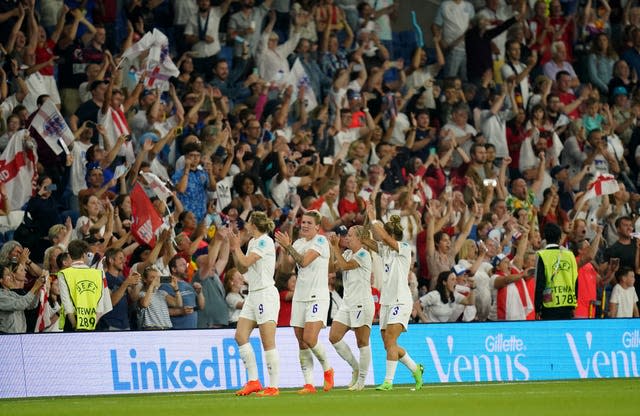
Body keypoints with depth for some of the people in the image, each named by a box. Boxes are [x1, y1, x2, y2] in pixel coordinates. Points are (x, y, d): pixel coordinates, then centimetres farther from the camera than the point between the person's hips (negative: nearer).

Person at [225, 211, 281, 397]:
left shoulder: (265, 242, -12)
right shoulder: (253, 242, 15)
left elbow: (245, 262, -18)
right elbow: (242, 268, 18)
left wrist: (236, 247, -3)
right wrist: (233, 248, 10)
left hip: (266, 294, -10)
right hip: (253, 295, 10)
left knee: (268, 342, -9)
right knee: (240, 335, 2)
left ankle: (273, 386, -6)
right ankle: (253, 381, 4)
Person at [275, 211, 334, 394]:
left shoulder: (321, 241, -7)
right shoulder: (299, 243, 13)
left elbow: (304, 261, -18)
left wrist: (288, 246, -16)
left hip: (317, 297, -7)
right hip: (300, 297, 7)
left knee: (310, 339, -17)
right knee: (302, 343, 1)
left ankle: (327, 369, 8)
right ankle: (308, 384, 4)